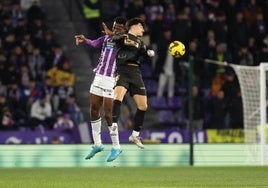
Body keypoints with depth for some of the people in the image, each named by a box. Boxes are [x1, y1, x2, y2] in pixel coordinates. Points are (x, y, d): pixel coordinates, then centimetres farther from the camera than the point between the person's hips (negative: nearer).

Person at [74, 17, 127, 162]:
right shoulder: (106, 38, 7)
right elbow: (94, 44, -9)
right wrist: (84, 40, -33)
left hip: (112, 81, -6)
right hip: (99, 77, 6)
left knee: (108, 114, -7)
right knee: (94, 111, 9)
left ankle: (116, 146, 8)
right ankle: (97, 144, 22)